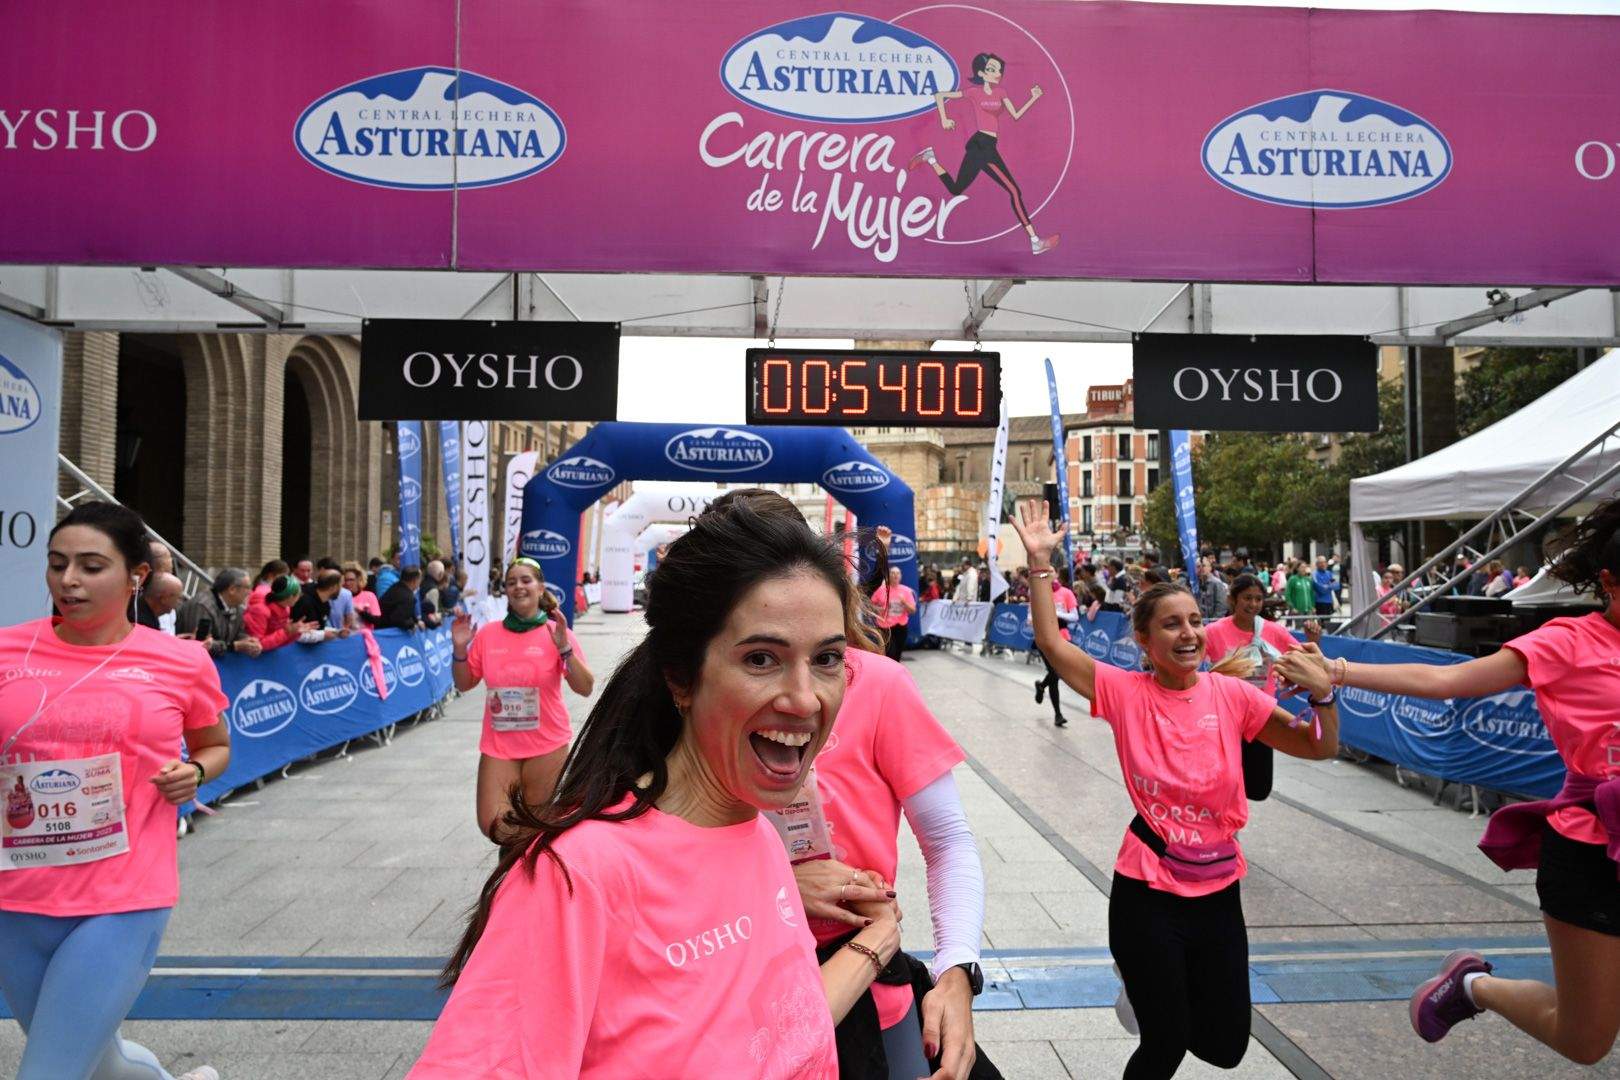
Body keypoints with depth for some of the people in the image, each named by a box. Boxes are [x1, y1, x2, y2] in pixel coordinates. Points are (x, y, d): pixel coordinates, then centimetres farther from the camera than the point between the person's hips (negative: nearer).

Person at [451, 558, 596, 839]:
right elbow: (464, 684, 10)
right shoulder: (488, 634, 0)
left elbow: (585, 689, -11)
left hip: (547, 746, -2)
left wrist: (564, 647, -23)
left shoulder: (557, 632, -7)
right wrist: (460, 649, -7)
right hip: (498, 746, 2)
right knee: (493, 826, -2)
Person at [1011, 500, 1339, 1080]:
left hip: (1218, 891, 3)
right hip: (1146, 895, -3)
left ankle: (1158, 989, 43)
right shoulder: (1126, 691, -10)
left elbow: (1319, 748, -2)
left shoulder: (1230, 693, -4)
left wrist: (1323, 694, -21)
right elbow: (1052, 644, -16)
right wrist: (1040, 561, -22)